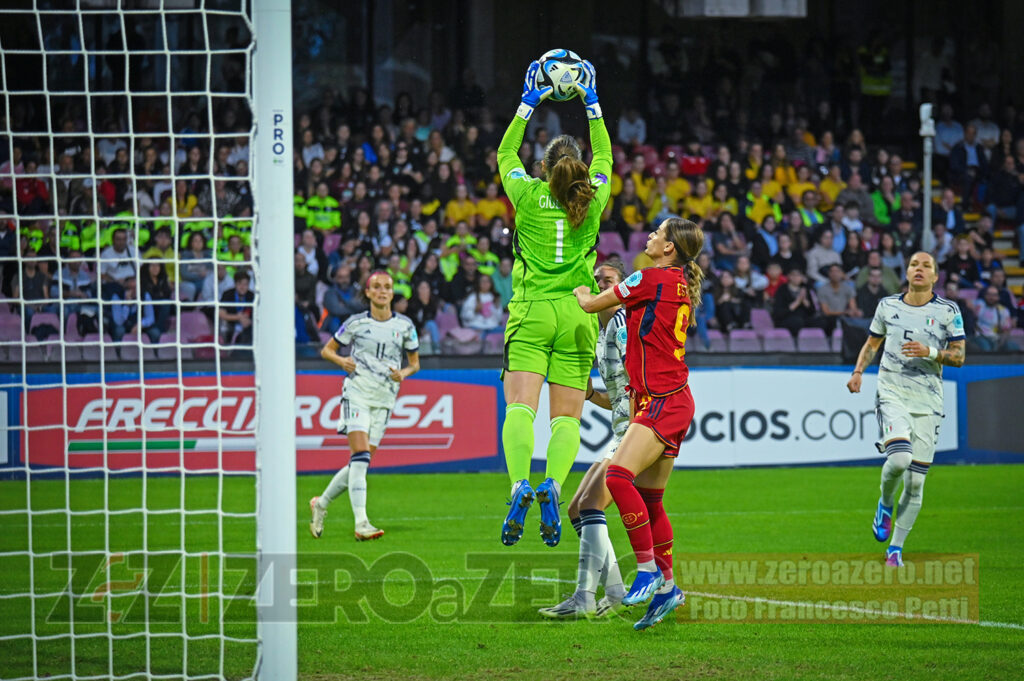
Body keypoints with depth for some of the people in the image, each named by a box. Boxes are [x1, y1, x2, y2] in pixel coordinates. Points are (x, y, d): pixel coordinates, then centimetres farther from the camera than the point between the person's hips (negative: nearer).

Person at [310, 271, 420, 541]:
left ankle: (321, 503, 26)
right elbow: (326, 350, 10)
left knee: (360, 462, 4)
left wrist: (404, 373, -6)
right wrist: (342, 361, -11)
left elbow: (415, 362, 16)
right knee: (360, 456, -19)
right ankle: (361, 524, -25)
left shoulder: (404, 326, 7)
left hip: (384, 399, 3)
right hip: (357, 393, -3)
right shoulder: (356, 323, 1)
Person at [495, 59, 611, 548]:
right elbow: (604, 156, 25)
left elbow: (505, 154, 21)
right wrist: (592, 105, 32)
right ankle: (552, 486, -25)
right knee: (567, 416, -1)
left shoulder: (528, 195, 3)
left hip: (531, 313, -1)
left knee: (520, 407, -12)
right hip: (577, 317, 1)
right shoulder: (594, 199, 6)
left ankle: (520, 485, -34)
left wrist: (528, 105, 28)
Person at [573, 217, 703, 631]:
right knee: (649, 499, 11)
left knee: (620, 476, -22)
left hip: (663, 402, -10)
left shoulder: (651, 279, -11)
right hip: (673, 400, 10)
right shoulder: (682, 286, 15)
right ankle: (666, 586, 14)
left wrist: (580, 293, 20)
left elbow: (591, 304, 0)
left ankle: (649, 569, -21)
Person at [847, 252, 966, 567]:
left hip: (928, 401, 0)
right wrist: (858, 371, 5)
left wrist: (930, 352, -16)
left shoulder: (947, 311, 2)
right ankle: (885, 503, 6)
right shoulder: (888, 306, 7)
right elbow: (872, 343, 21)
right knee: (899, 457, -26)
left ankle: (895, 549, 14)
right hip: (891, 394, 0)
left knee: (915, 482, 0)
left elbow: (959, 356, 1)